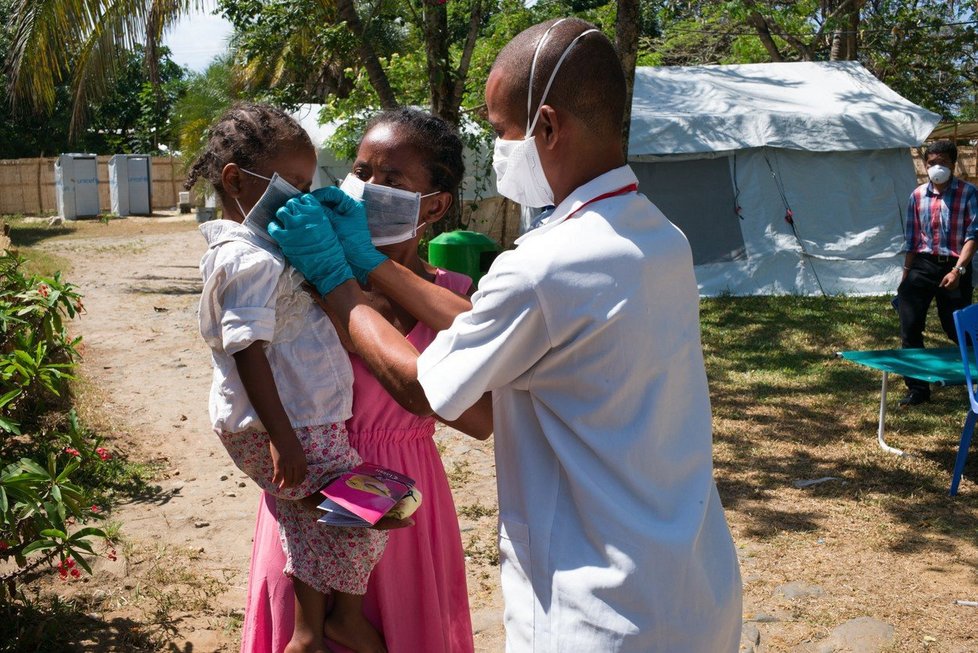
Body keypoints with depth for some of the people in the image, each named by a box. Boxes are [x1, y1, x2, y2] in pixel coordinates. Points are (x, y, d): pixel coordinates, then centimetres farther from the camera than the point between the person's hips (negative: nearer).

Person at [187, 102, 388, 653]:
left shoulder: (270, 250, 13)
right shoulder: (249, 260, -20)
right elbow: (248, 352, -25)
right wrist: (281, 437, -27)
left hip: (304, 422, 10)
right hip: (280, 427, -10)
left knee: (315, 524, 17)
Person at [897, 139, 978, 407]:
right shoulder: (918, 195, 8)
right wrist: (905, 275, 11)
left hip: (954, 267, -3)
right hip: (923, 265, 3)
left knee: (957, 329, 4)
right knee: (909, 327, -4)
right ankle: (917, 388, 6)